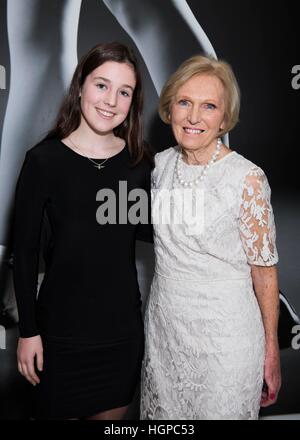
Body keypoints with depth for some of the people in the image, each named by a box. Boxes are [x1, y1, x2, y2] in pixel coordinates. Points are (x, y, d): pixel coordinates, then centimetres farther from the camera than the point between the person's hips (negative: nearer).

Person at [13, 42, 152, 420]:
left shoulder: (138, 160, -2)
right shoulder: (44, 160, -13)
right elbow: (24, 251, -9)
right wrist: (28, 330, -7)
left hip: (123, 322, 4)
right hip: (62, 327, -3)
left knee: (113, 411, 23)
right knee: (59, 412, 16)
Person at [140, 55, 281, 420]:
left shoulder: (247, 178, -18)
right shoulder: (161, 164, -1)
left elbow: (264, 271, -12)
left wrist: (271, 350, -6)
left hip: (224, 335, -5)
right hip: (162, 325, 5)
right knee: (164, 412, 22)